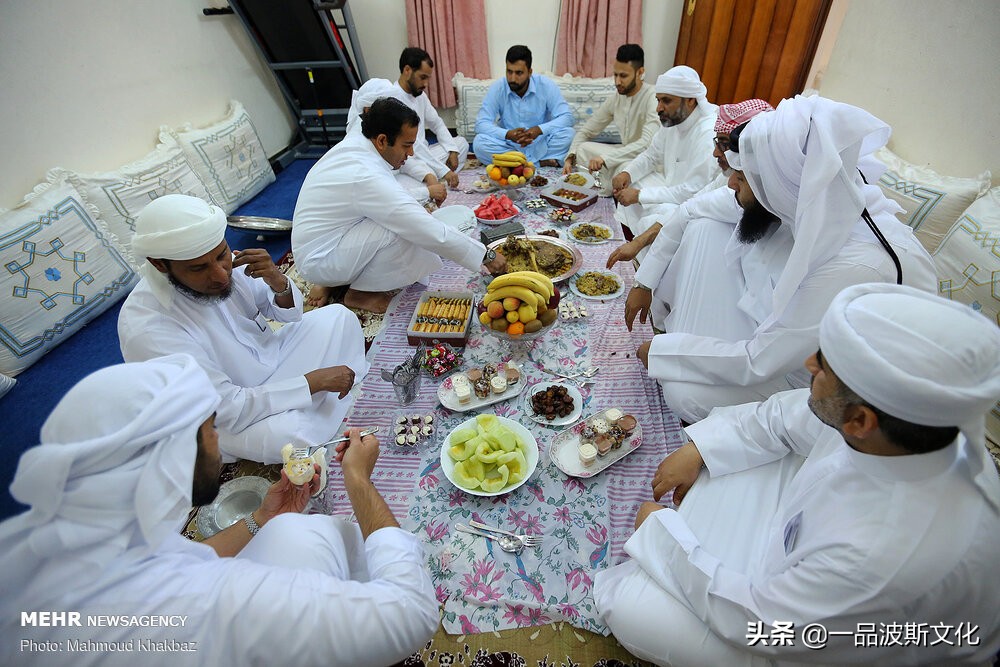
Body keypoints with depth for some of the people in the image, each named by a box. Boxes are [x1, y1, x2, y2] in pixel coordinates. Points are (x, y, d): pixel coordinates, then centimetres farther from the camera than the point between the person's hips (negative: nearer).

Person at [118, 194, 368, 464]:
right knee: (288, 433, -34)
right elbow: (229, 409, -29)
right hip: (231, 420, -6)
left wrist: (279, 284, -24)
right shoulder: (147, 329, -31)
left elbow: (289, 313, -1)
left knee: (339, 316, -1)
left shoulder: (226, 260, -15)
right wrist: (314, 381, -26)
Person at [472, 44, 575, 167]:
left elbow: (566, 117, -15)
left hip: (540, 145, -1)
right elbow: (481, 123, -15)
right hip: (509, 145, 1)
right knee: (479, 143, -27)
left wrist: (539, 129, -33)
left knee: (567, 133, -25)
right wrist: (507, 134, -34)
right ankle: (540, 162, -21)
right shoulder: (497, 88, -10)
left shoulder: (546, 86, -10)